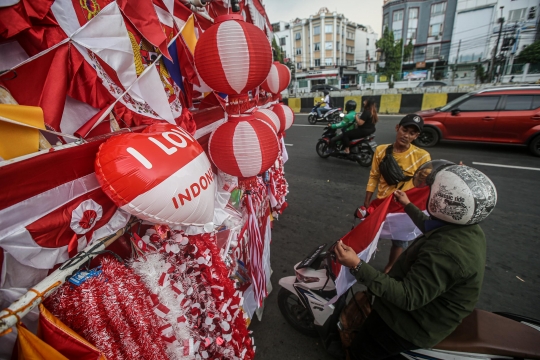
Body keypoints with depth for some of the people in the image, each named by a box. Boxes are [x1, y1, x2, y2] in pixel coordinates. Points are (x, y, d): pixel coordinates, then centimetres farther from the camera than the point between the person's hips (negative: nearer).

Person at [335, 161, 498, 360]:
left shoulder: (446, 252, -38)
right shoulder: (469, 228, -7)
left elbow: (408, 298, -34)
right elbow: (432, 229, 14)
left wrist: (357, 266, -39)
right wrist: (408, 205, 26)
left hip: (416, 324, -8)